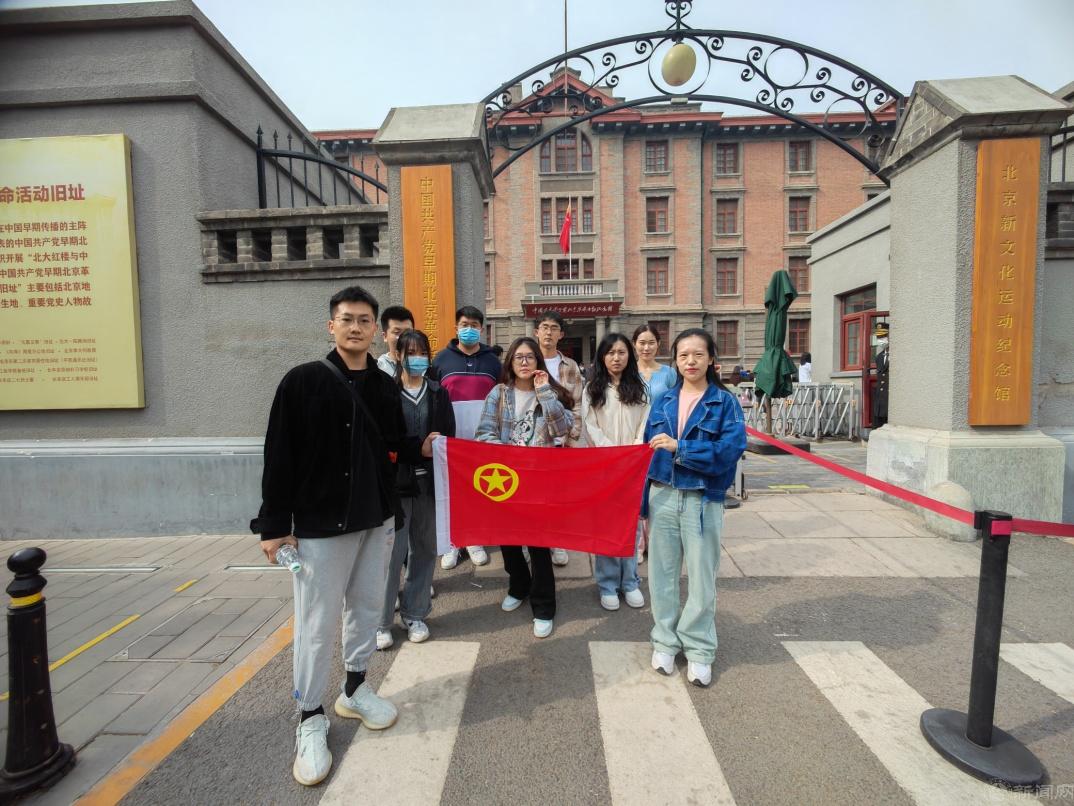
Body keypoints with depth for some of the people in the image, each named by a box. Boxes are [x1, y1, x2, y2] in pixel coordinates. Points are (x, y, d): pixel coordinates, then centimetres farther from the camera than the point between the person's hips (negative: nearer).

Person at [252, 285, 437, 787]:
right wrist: (275, 524, -11)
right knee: (317, 624, 5)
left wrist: (421, 449, -6)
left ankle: (355, 690, 39)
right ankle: (311, 719, 25)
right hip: (320, 524, -5)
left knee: (367, 608, 17)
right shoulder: (303, 381, -8)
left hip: (377, 520, 5)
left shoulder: (385, 386, 5)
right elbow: (280, 457, -9)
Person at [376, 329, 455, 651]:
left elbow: (448, 436, 6)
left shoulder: (438, 394, 8)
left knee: (424, 550, 11)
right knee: (392, 553, -1)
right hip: (395, 482, -3)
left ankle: (415, 615, 27)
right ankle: (381, 620, 16)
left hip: (429, 482, 3)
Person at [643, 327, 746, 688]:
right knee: (662, 574, 12)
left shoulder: (725, 402, -4)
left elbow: (731, 449, -17)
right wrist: (644, 503, 4)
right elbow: (649, 452, 5)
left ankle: (699, 650, 29)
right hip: (662, 497, 3)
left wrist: (680, 448, -21)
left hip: (702, 502, -3)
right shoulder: (664, 402, 5)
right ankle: (665, 641, 32)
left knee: (701, 577, 10)